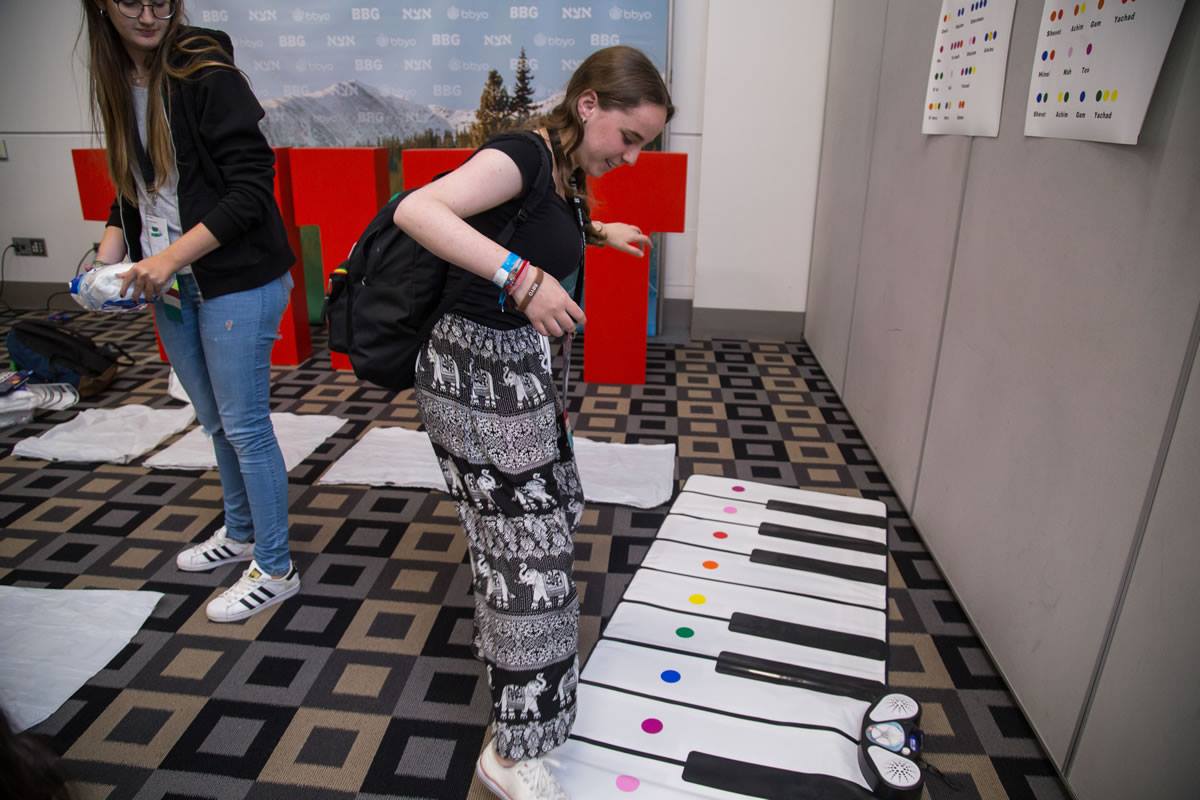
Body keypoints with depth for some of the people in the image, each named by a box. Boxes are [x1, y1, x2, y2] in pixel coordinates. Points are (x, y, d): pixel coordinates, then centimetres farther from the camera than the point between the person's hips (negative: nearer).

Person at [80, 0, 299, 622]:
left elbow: (252, 186, -18)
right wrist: (111, 250, 3)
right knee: (216, 423, 19)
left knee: (244, 426, -1)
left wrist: (173, 256, -21)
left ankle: (275, 571, 14)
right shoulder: (118, 83, 9)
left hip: (235, 284, -7)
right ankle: (240, 534, 39)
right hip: (171, 289, 7)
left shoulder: (206, 74, -13)